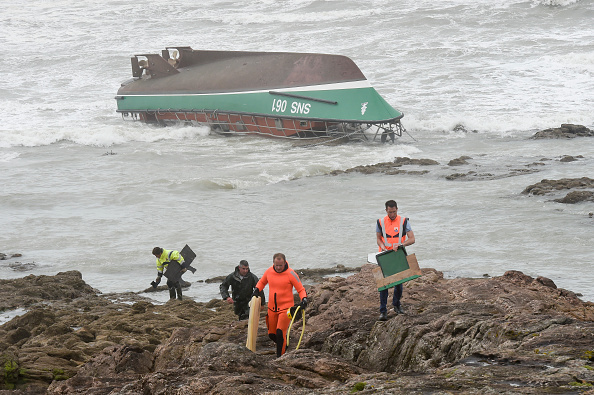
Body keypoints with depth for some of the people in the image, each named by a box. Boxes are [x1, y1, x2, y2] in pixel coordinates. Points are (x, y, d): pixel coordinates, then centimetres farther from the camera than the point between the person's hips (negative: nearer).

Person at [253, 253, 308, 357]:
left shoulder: (290, 273, -11)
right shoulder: (269, 271, 1)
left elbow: (301, 289, -6)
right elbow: (262, 282, 22)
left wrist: (304, 299, -23)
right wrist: (257, 290, 3)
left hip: (286, 308, -5)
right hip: (272, 308, 5)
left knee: (280, 332, -17)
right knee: (272, 334, 9)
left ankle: (280, 356, -7)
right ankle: (284, 344, 37)